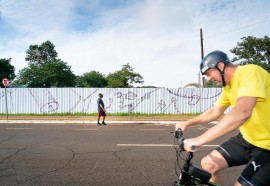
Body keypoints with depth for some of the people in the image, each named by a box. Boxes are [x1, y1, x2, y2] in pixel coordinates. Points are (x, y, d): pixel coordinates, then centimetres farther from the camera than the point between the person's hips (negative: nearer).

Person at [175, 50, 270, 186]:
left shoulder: (250, 72, -22)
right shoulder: (228, 87, 6)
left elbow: (242, 112, -38)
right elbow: (215, 112, 19)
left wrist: (199, 139, -41)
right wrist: (186, 123, 13)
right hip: (247, 139, 8)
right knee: (208, 164, 2)